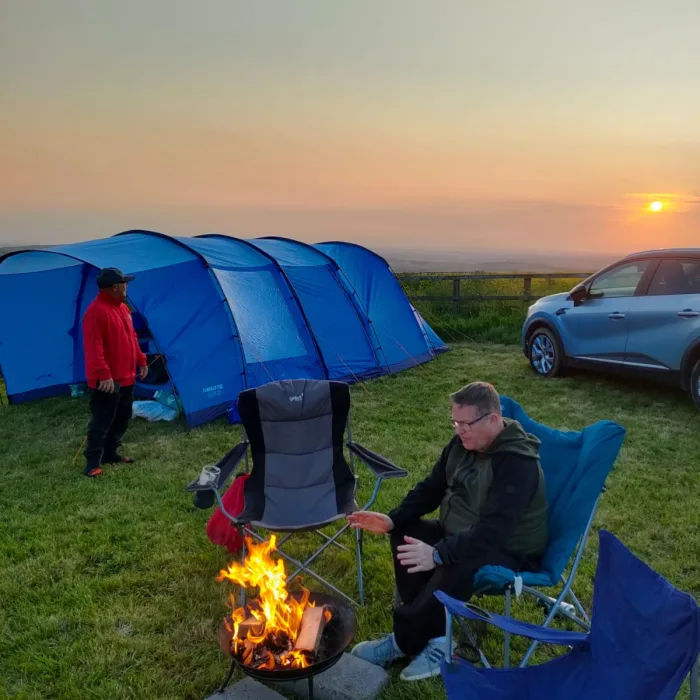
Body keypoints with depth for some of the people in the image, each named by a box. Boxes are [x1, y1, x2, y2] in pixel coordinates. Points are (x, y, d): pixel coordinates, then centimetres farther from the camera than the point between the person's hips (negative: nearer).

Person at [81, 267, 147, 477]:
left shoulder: (122, 307, 12)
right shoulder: (96, 311, -19)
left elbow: (131, 338, 22)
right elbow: (93, 347, -24)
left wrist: (141, 361, 21)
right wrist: (103, 374, -28)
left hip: (126, 377, 10)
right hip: (107, 381, -10)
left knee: (121, 419, 18)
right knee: (101, 422, -3)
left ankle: (111, 453, 30)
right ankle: (92, 462, 7)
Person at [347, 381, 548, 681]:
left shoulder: (517, 464, -28)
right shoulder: (463, 443, -3)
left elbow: (492, 531, -35)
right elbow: (432, 488, 5)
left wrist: (439, 554, -43)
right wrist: (393, 520, -10)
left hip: (508, 552, -8)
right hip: (461, 535, 9)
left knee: (455, 570, -34)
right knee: (405, 533, -8)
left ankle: (403, 642, -8)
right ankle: (435, 638, -8)